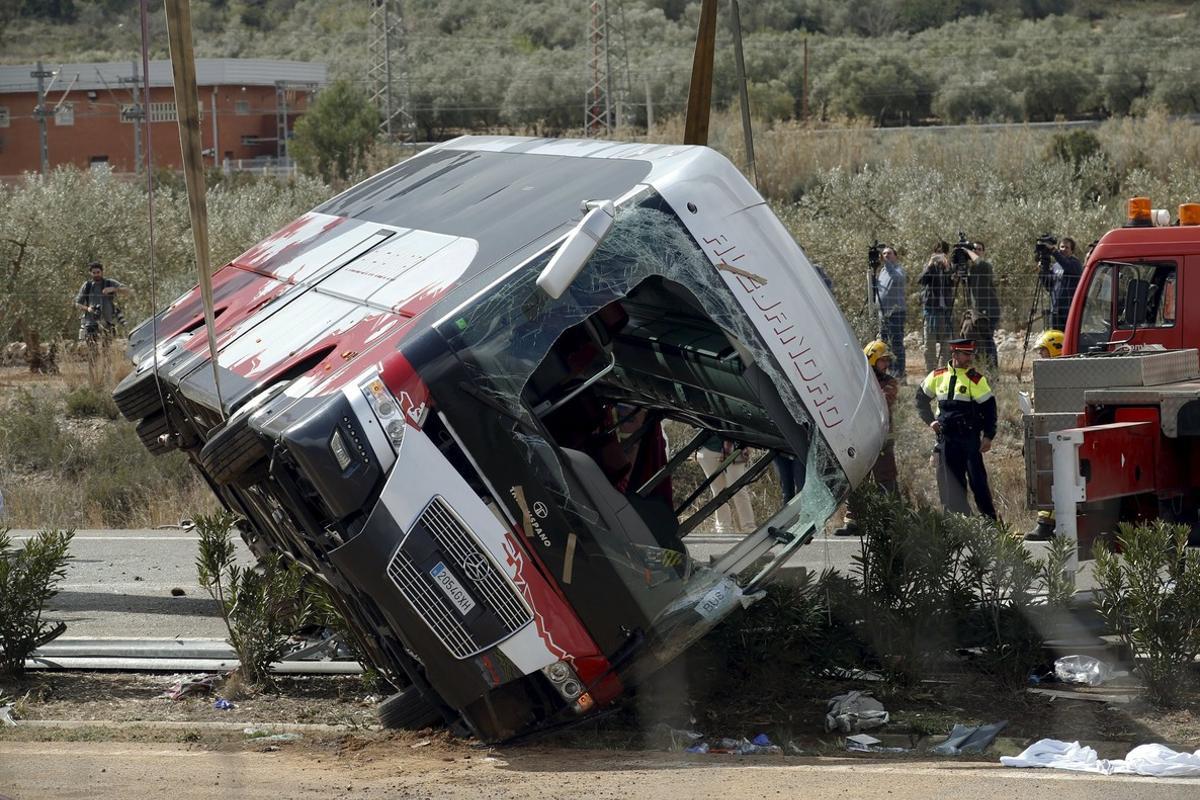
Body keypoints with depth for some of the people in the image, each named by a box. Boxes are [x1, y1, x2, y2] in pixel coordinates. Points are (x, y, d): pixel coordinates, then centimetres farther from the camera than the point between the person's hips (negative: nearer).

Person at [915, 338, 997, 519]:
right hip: (946, 438, 4)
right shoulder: (937, 376, 6)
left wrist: (988, 436, -8)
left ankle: (989, 517, 2)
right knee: (951, 482, 5)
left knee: (977, 478, -7)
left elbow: (989, 407, -3)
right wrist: (930, 421, 9)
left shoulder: (976, 379, -4)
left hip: (970, 437, -4)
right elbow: (921, 397, 20)